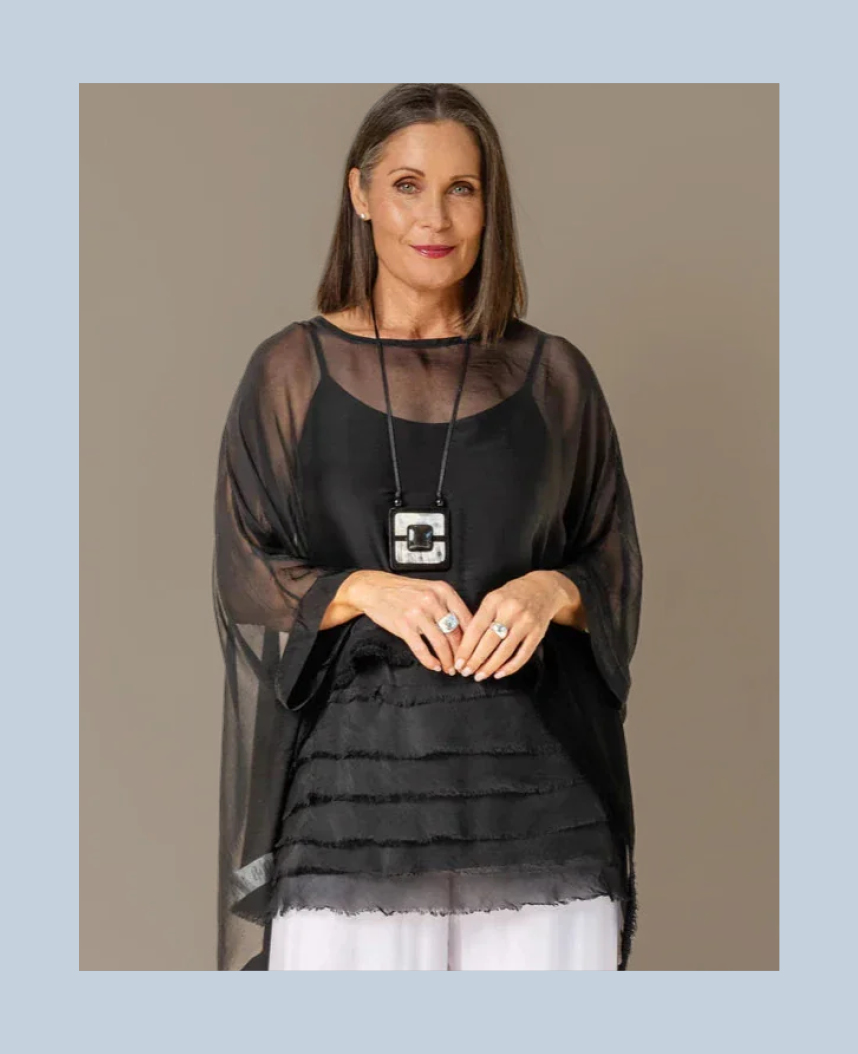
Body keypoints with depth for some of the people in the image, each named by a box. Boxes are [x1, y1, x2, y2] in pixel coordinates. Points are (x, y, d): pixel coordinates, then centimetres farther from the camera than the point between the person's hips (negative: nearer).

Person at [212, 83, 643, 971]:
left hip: (534, 786, 1)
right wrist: (363, 589, -15)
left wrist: (553, 590, -11)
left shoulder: (553, 377, 8)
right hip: (352, 771, -1)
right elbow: (245, 574, 3)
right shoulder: (291, 372, 5)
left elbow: (615, 570, 11)